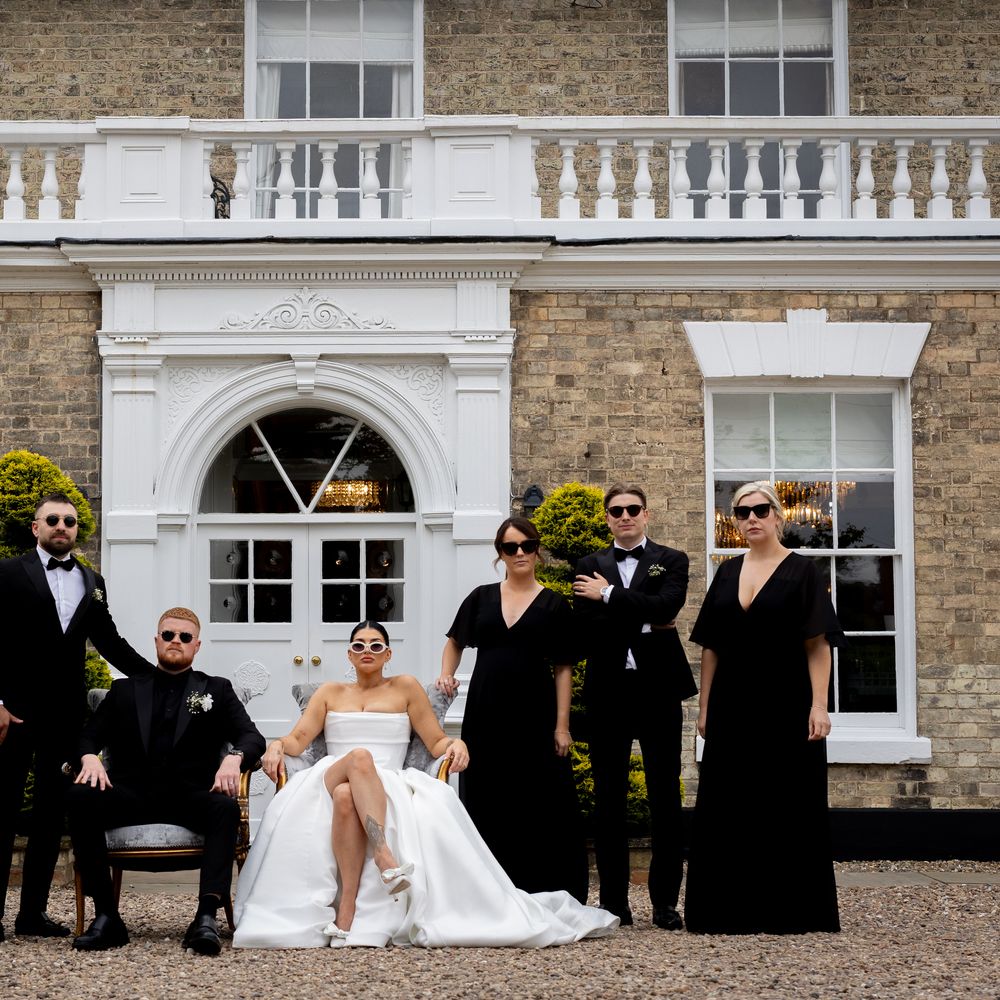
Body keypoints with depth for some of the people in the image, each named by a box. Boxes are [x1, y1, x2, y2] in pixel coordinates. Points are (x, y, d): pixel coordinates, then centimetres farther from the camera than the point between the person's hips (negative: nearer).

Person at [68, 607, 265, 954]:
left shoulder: (217, 690, 19)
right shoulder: (125, 690, 23)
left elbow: (252, 738, 7)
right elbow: (89, 736, 15)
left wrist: (234, 757, -17)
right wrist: (89, 758, -11)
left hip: (191, 794, -1)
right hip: (132, 792, 1)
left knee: (226, 808, -35)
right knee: (79, 798, -29)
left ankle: (206, 916, -43)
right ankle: (106, 916, -28)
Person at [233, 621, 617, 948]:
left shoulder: (405, 688, 20)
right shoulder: (330, 693, 25)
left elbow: (436, 742, 13)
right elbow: (299, 738, 14)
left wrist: (455, 744, -9)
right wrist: (277, 745, -9)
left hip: (390, 788, 0)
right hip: (331, 781, 1)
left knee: (346, 797, -41)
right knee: (359, 757, -39)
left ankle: (348, 909, -44)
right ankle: (386, 858, -55)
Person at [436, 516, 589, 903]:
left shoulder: (553, 605, 2)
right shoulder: (481, 598, 9)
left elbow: (563, 668, 0)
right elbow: (455, 641, 23)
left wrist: (562, 726, -6)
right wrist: (446, 675, 4)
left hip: (533, 715, -3)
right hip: (486, 715, 3)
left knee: (539, 807, -1)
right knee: (488, 805, 6)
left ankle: (541, 895, 6)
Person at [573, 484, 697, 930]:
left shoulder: (671, 561, 7)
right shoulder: (589, 567, 10)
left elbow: (666, 606, -13)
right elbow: (586, 625, -4)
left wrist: (609, 595, -10)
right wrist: (642, 624, -13)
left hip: (657, 688, -1)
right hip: (607, 692, 1)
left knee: (665, 797, 1)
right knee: (608, 798, 5)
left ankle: (665, 902, 7)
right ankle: (614, 902, 12)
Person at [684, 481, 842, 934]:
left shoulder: (803, 571, -2)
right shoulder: (727, 573, 10)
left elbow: (818, 645, -8)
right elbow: (711, 646, 10)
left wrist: (818, 705, -16)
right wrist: (704, 706, 5)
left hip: (786, 706, -4)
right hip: (732, 707, 4)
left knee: (788, 806, 1)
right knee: (729, 806, 6)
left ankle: (789, 910, 10)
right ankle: (734, 908, 13)